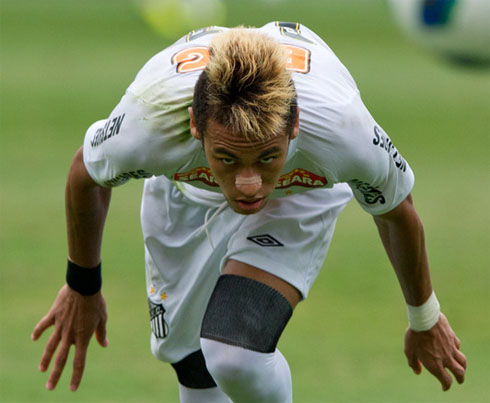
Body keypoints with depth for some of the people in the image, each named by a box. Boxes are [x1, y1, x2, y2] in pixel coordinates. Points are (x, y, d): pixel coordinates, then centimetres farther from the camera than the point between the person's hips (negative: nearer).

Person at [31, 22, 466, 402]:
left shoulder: (341, 126, -43)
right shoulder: (150, 121, -43)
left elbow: (396, 209, -17)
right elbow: (86, 176, -14)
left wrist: (424, 319, 1)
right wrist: (82, 287, 3)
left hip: (302, 195, -2)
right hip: (185, 193, 2)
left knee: (236, 356, -25)